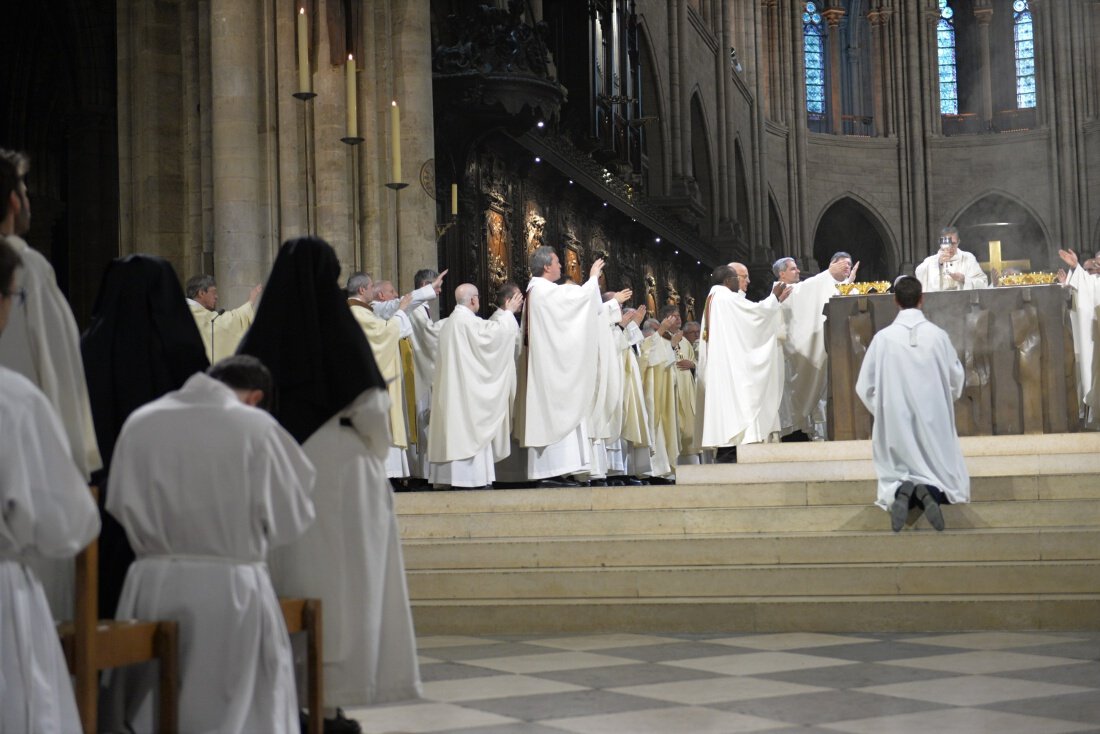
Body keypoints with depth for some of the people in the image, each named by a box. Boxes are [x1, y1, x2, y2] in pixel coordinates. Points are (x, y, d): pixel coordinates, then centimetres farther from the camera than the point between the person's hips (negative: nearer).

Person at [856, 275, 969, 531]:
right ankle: (931, 491, -19)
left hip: (896, 424, 0)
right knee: (951, 481, 15)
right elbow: (957, 379, 5)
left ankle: (901, 490, -19)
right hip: (935, 422, 0)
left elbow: (864, 387, -3)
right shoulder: (938, 335, -7)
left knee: (893, 477, 16)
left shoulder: (883, 338, -8)